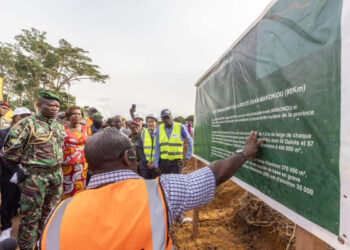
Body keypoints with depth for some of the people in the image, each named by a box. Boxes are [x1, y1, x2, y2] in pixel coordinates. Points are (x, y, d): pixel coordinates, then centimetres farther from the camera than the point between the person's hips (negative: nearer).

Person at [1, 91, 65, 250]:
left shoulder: (59, 126, 9)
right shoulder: (28, 124, -11)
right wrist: (21, 169, -1)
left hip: (57, 175, 6)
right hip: (35, 176, -6)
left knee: (50, 213, 18)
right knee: (31, 215, 5)